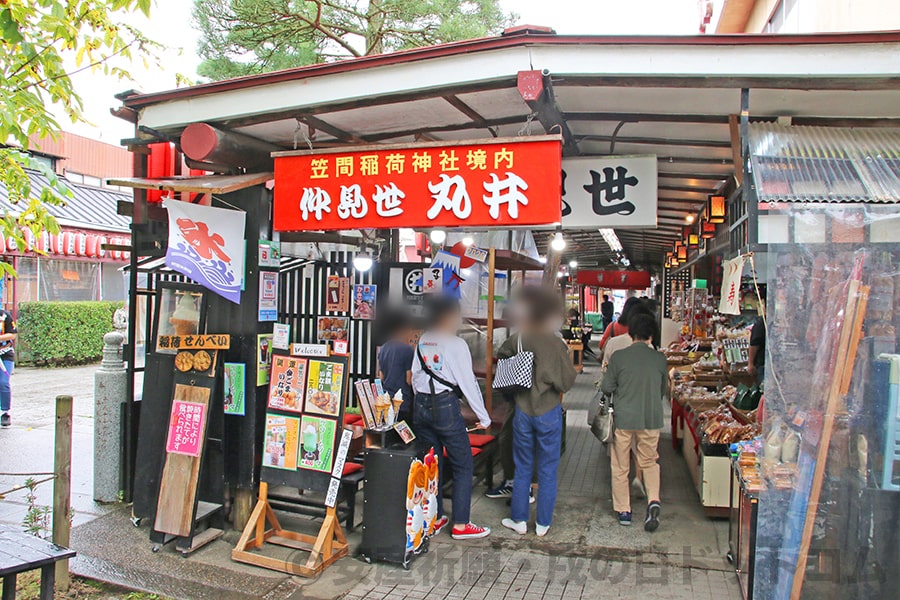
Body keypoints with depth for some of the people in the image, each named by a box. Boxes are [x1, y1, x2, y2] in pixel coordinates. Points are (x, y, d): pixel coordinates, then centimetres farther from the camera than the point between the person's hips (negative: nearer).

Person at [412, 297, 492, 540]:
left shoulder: (422, 342, 7)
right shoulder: (455, 344, -11)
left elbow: (415, 377, 10)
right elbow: (468, 383, -10)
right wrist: (483, 416, -3)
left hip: (421, 407, 7)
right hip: (445, 407, -7)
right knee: (463, 466, 5)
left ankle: (434, 519, 24)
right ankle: (460, 525, 9)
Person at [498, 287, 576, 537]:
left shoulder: (517, 339, -7)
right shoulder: (556, 343, -13)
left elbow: (501, 356, 8)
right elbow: (568, 380, -10)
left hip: (523, 411, 2)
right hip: (549, 412, -2)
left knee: (522, 468, 15)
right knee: (548, 470, 11)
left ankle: (519, 520, 24)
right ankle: (543, 523, 19)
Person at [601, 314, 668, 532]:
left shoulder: (619, 357, -10)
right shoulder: (660, 358, -4)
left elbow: (606, 387, -4)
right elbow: (664, 390, 8)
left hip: (623, 418, -2)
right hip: (652, 418, 2)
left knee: (620, 466, 13)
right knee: (649, 462, 20)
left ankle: (623, 511, 20)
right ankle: (653, 501, -1)